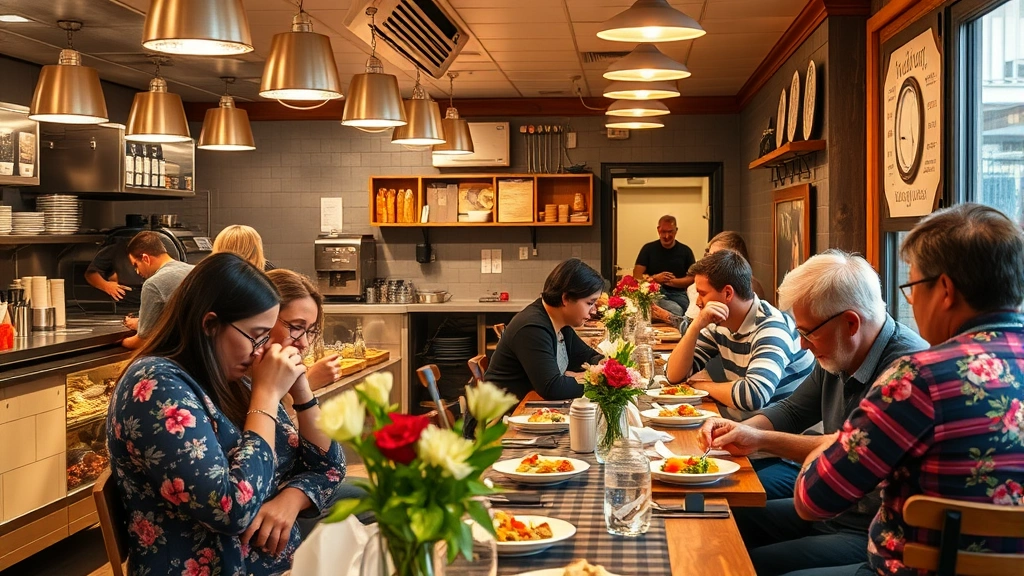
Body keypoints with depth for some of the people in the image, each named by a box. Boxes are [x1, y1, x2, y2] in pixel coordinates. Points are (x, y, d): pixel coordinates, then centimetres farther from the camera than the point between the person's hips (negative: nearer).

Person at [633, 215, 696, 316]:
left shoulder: (685, 251, 10)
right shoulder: (648, 249, 7)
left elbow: (692, 277, 6)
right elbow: (636, 275, 3)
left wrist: (672, 281, -13)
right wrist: (654, 278, -17)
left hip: (678, 294, 2)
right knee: (676, 310, -34)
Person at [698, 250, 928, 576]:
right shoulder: (836, 357, 5)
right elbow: (793, 411, 19)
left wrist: (762, 439, -20)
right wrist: (739, 430, -1)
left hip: (873, 534, -9)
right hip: (828, 509, 9)